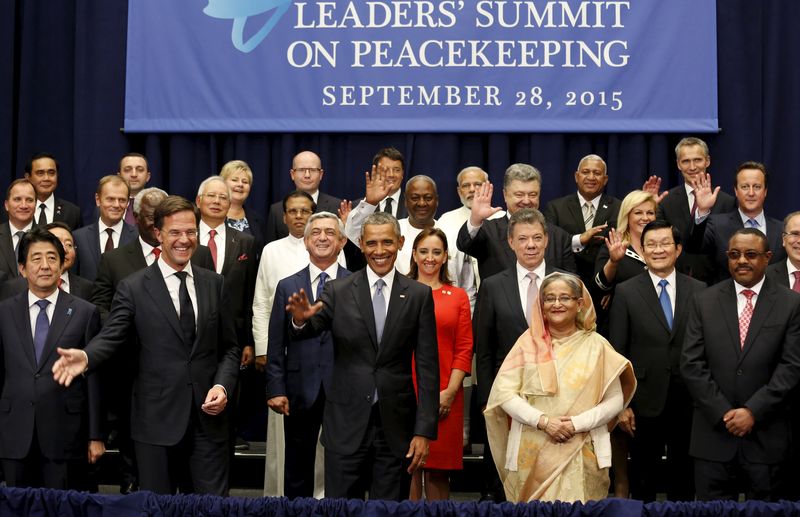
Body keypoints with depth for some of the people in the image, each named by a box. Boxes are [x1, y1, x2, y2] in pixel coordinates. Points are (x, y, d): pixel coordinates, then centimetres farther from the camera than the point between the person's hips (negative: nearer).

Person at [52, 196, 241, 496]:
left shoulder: (214, 284, 9)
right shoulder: (133, 288, -1)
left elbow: (229, 347, 11)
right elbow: (111, 337, -9)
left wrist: (223, 385, -7)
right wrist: (86, 356, -31)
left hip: (208, 418, 2)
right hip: (157, 419, -2)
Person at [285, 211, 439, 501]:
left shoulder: (419, 295, 2)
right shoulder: (338, 292, 2)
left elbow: (427, 367, 0)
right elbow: (312, 328, -13)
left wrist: (424, 431, -4)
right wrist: (301, 320, -37)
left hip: (396, 427, 0)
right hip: (346, 424, 0)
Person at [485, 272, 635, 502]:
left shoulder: (596, 345, 2)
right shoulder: (528, 342, 3)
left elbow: (615, 400, 1)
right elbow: (503, 392, -2)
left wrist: (577, 423, -12)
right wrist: (543, 421, -13)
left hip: (581, 455, 0)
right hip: (532, 454, 1)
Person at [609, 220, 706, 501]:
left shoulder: (698, 290, 2)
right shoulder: (625, 292, -2)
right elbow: (617, 353, -3)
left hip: (688, 402, 1)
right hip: (645, 402, -1)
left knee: (684, 480, 12)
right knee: (643, 481, 10)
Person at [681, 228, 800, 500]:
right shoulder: (704, 301, 6)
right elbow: (691, 364, 1)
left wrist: (753, 411, -12)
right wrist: (723, 413, -8)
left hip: (767, 436, -1)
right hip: (714, 433, 1)